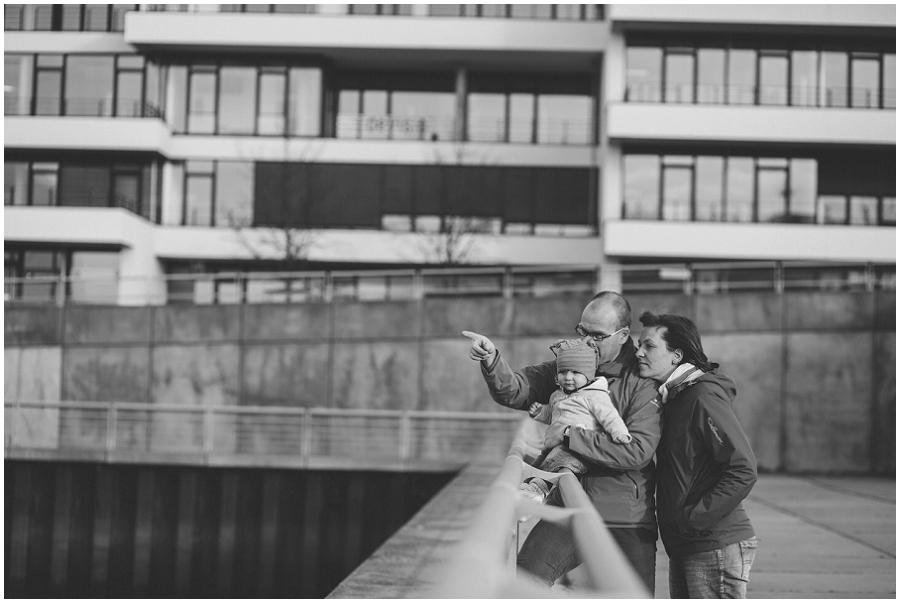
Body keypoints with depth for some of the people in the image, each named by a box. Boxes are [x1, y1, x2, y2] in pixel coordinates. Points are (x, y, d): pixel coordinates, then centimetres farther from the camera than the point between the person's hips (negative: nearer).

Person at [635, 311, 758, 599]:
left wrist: (695, 517, -19)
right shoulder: (670, 396, 14)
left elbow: (743, 470, -21)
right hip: (683, 547, 9)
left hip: (717, 545, -9)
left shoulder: (704, 397, -15)